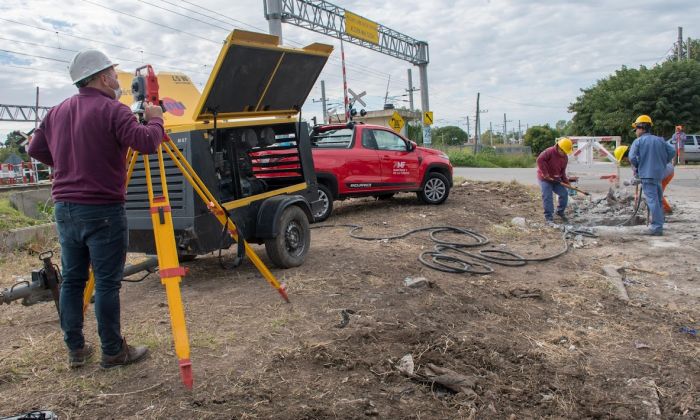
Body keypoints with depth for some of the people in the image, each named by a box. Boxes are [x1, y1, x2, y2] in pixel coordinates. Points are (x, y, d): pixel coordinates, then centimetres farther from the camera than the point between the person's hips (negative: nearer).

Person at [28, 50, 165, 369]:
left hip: (64, 208, 7)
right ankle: (113, 351, 9)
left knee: (72, 280, 13)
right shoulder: (113, 110, -10)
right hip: (102, 210, -7)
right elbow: (147, 142, -19)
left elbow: (35, 149, 18)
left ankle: (75, 349, 22)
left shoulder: (57, 112, 12)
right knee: (107, 283, 0)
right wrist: (155, 118, -2)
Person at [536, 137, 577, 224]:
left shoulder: (565, 158, 5)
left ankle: (560, 212, 19)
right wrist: (545, 173, -28)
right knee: (547, 197, -11)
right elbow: (540, 160, -27)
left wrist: (566, 180, -3)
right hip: (545, 179, -7)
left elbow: (563, 171, 11)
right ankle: (548, 217, -2)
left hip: (556, 179, 7)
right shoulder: (549, 152, -18)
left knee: (564, 193, 0)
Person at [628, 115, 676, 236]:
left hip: (646, 175, -6)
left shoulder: (638, 141, -6)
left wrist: (636, 167, 2)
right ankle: (658, 224, 23)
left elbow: (632, 157, -16)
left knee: (652, 200, -8)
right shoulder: (659, 140, 11)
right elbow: (672, 152, 6)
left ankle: (657, 228, -11)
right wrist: (663, 163, 15)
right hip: (659, 174, 6)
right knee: (658, 200, 16)